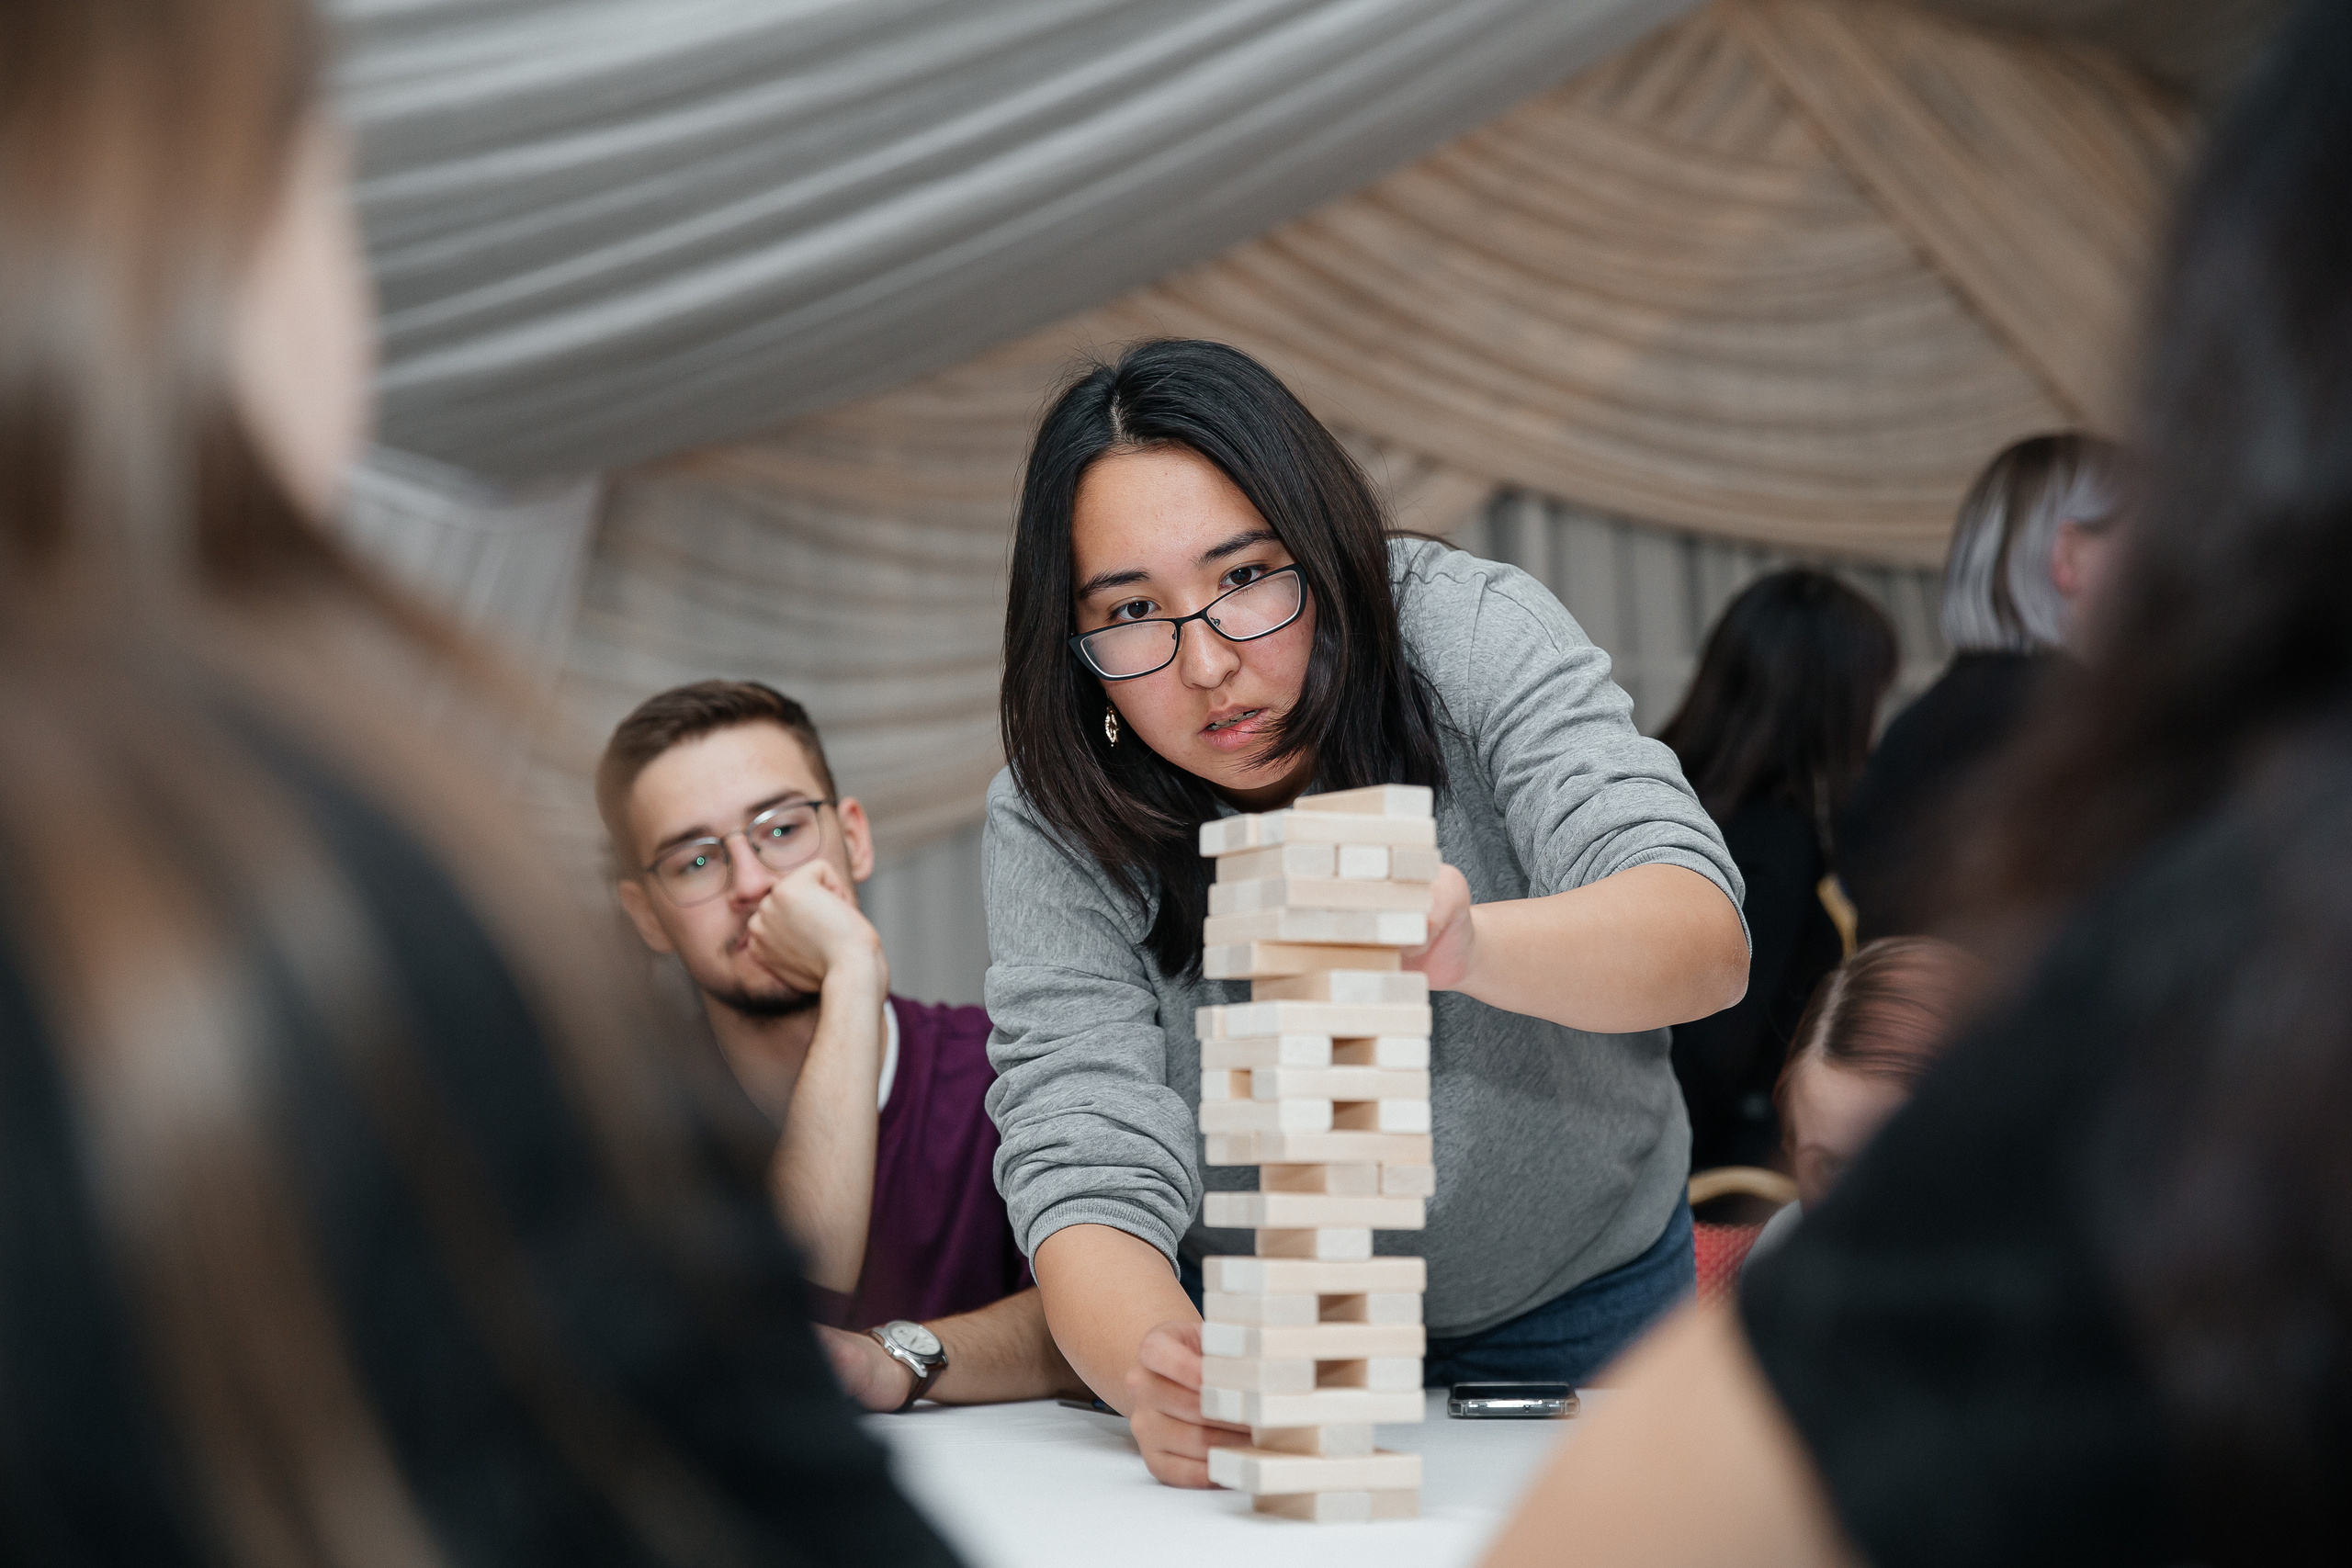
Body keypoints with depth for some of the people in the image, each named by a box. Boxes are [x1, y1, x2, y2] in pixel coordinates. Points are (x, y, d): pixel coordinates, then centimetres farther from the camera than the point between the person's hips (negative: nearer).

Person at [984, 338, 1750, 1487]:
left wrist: (1467, 944, -53)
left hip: (1571, 1294, 0)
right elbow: (1084, 1171, -23)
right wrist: (1153, 1370, -46)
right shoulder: (1052, 826, -16)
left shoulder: (1467, 635, -19)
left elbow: (1708, 941, -31)